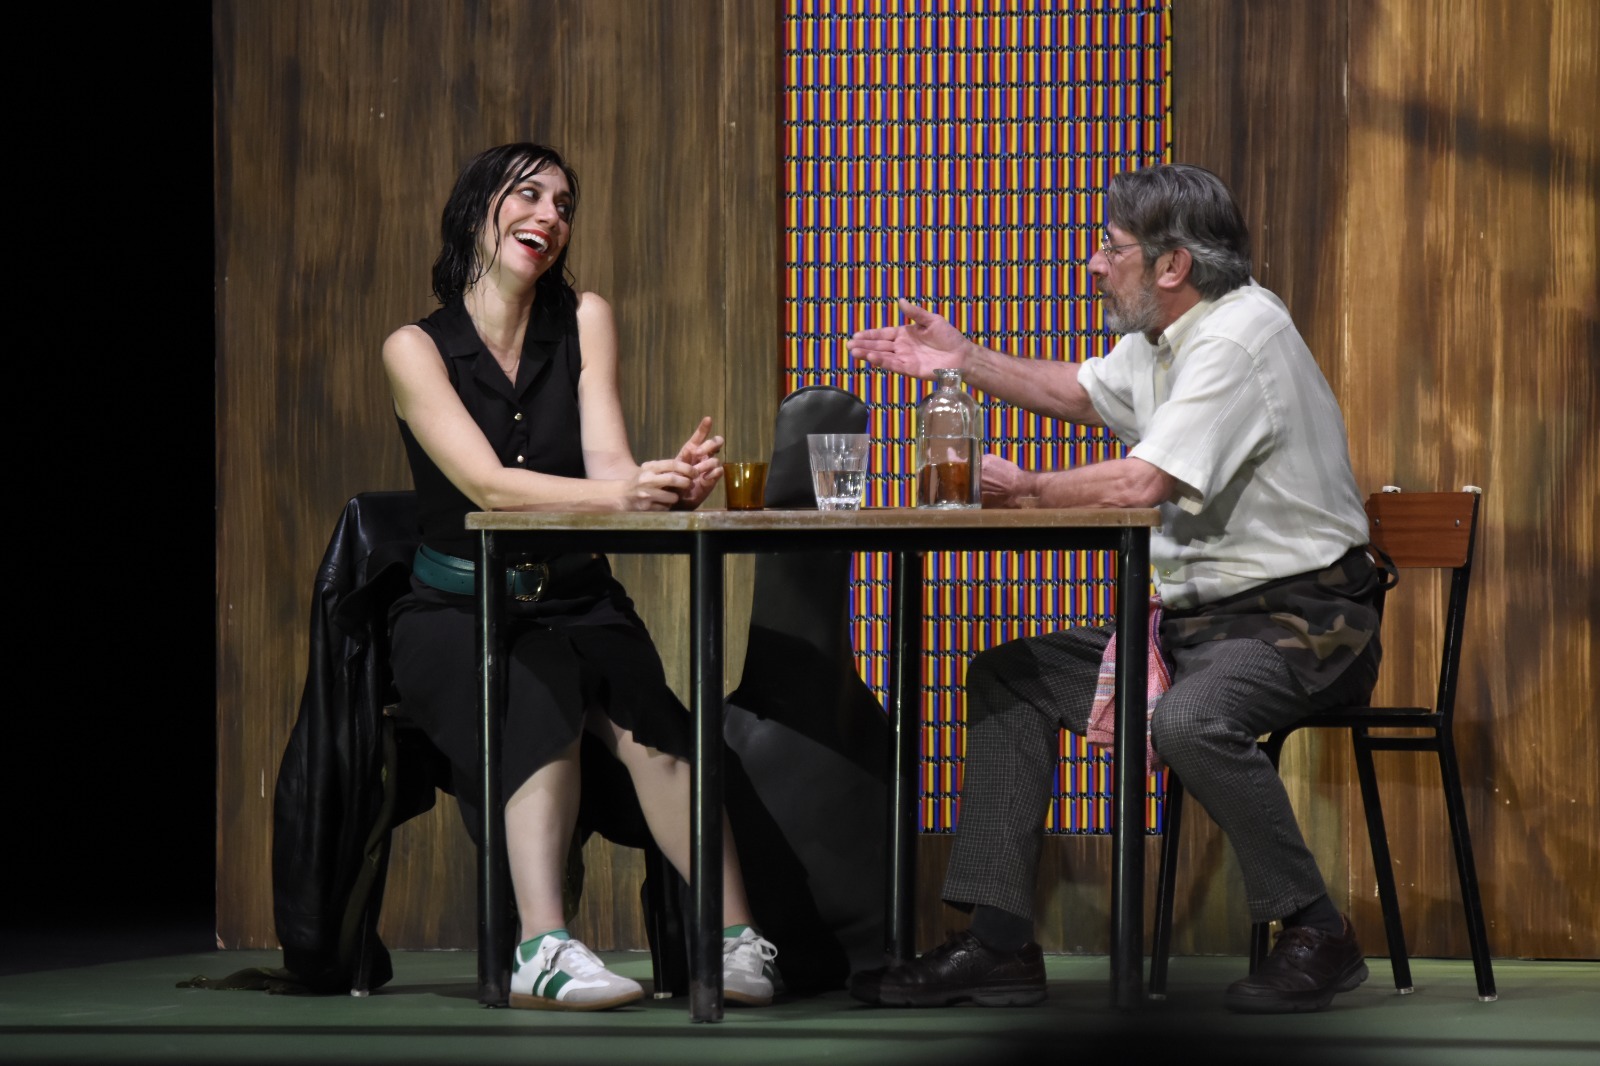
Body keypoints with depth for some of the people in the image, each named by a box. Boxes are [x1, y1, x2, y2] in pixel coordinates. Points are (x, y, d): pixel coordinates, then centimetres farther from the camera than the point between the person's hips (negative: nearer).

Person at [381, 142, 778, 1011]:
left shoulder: (584, 321, 8)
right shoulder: (417, 349, -2)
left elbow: (608, 463, -6)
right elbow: (489, 486, -17)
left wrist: (667, 482, -31)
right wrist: (615, 495, -35)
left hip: (577, 606, 3)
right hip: (458, 612, -3)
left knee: (643, 717, -29)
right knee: (540, 701, -35)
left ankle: (736, 939, -40)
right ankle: (543, 949, -48)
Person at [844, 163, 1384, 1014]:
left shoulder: (1239, 337, -20)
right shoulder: (1162, 337, 12)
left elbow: (1146, 483, -28)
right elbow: (1086, 394, 33)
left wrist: (1028, 489, -12)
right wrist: (964, 361, 24)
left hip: (1297, 622, -10)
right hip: (1195, 616, 10)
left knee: (1190, 721, -38)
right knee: (1008, 678, 7)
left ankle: (1317, 935, -19)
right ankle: (998, 943, 3)